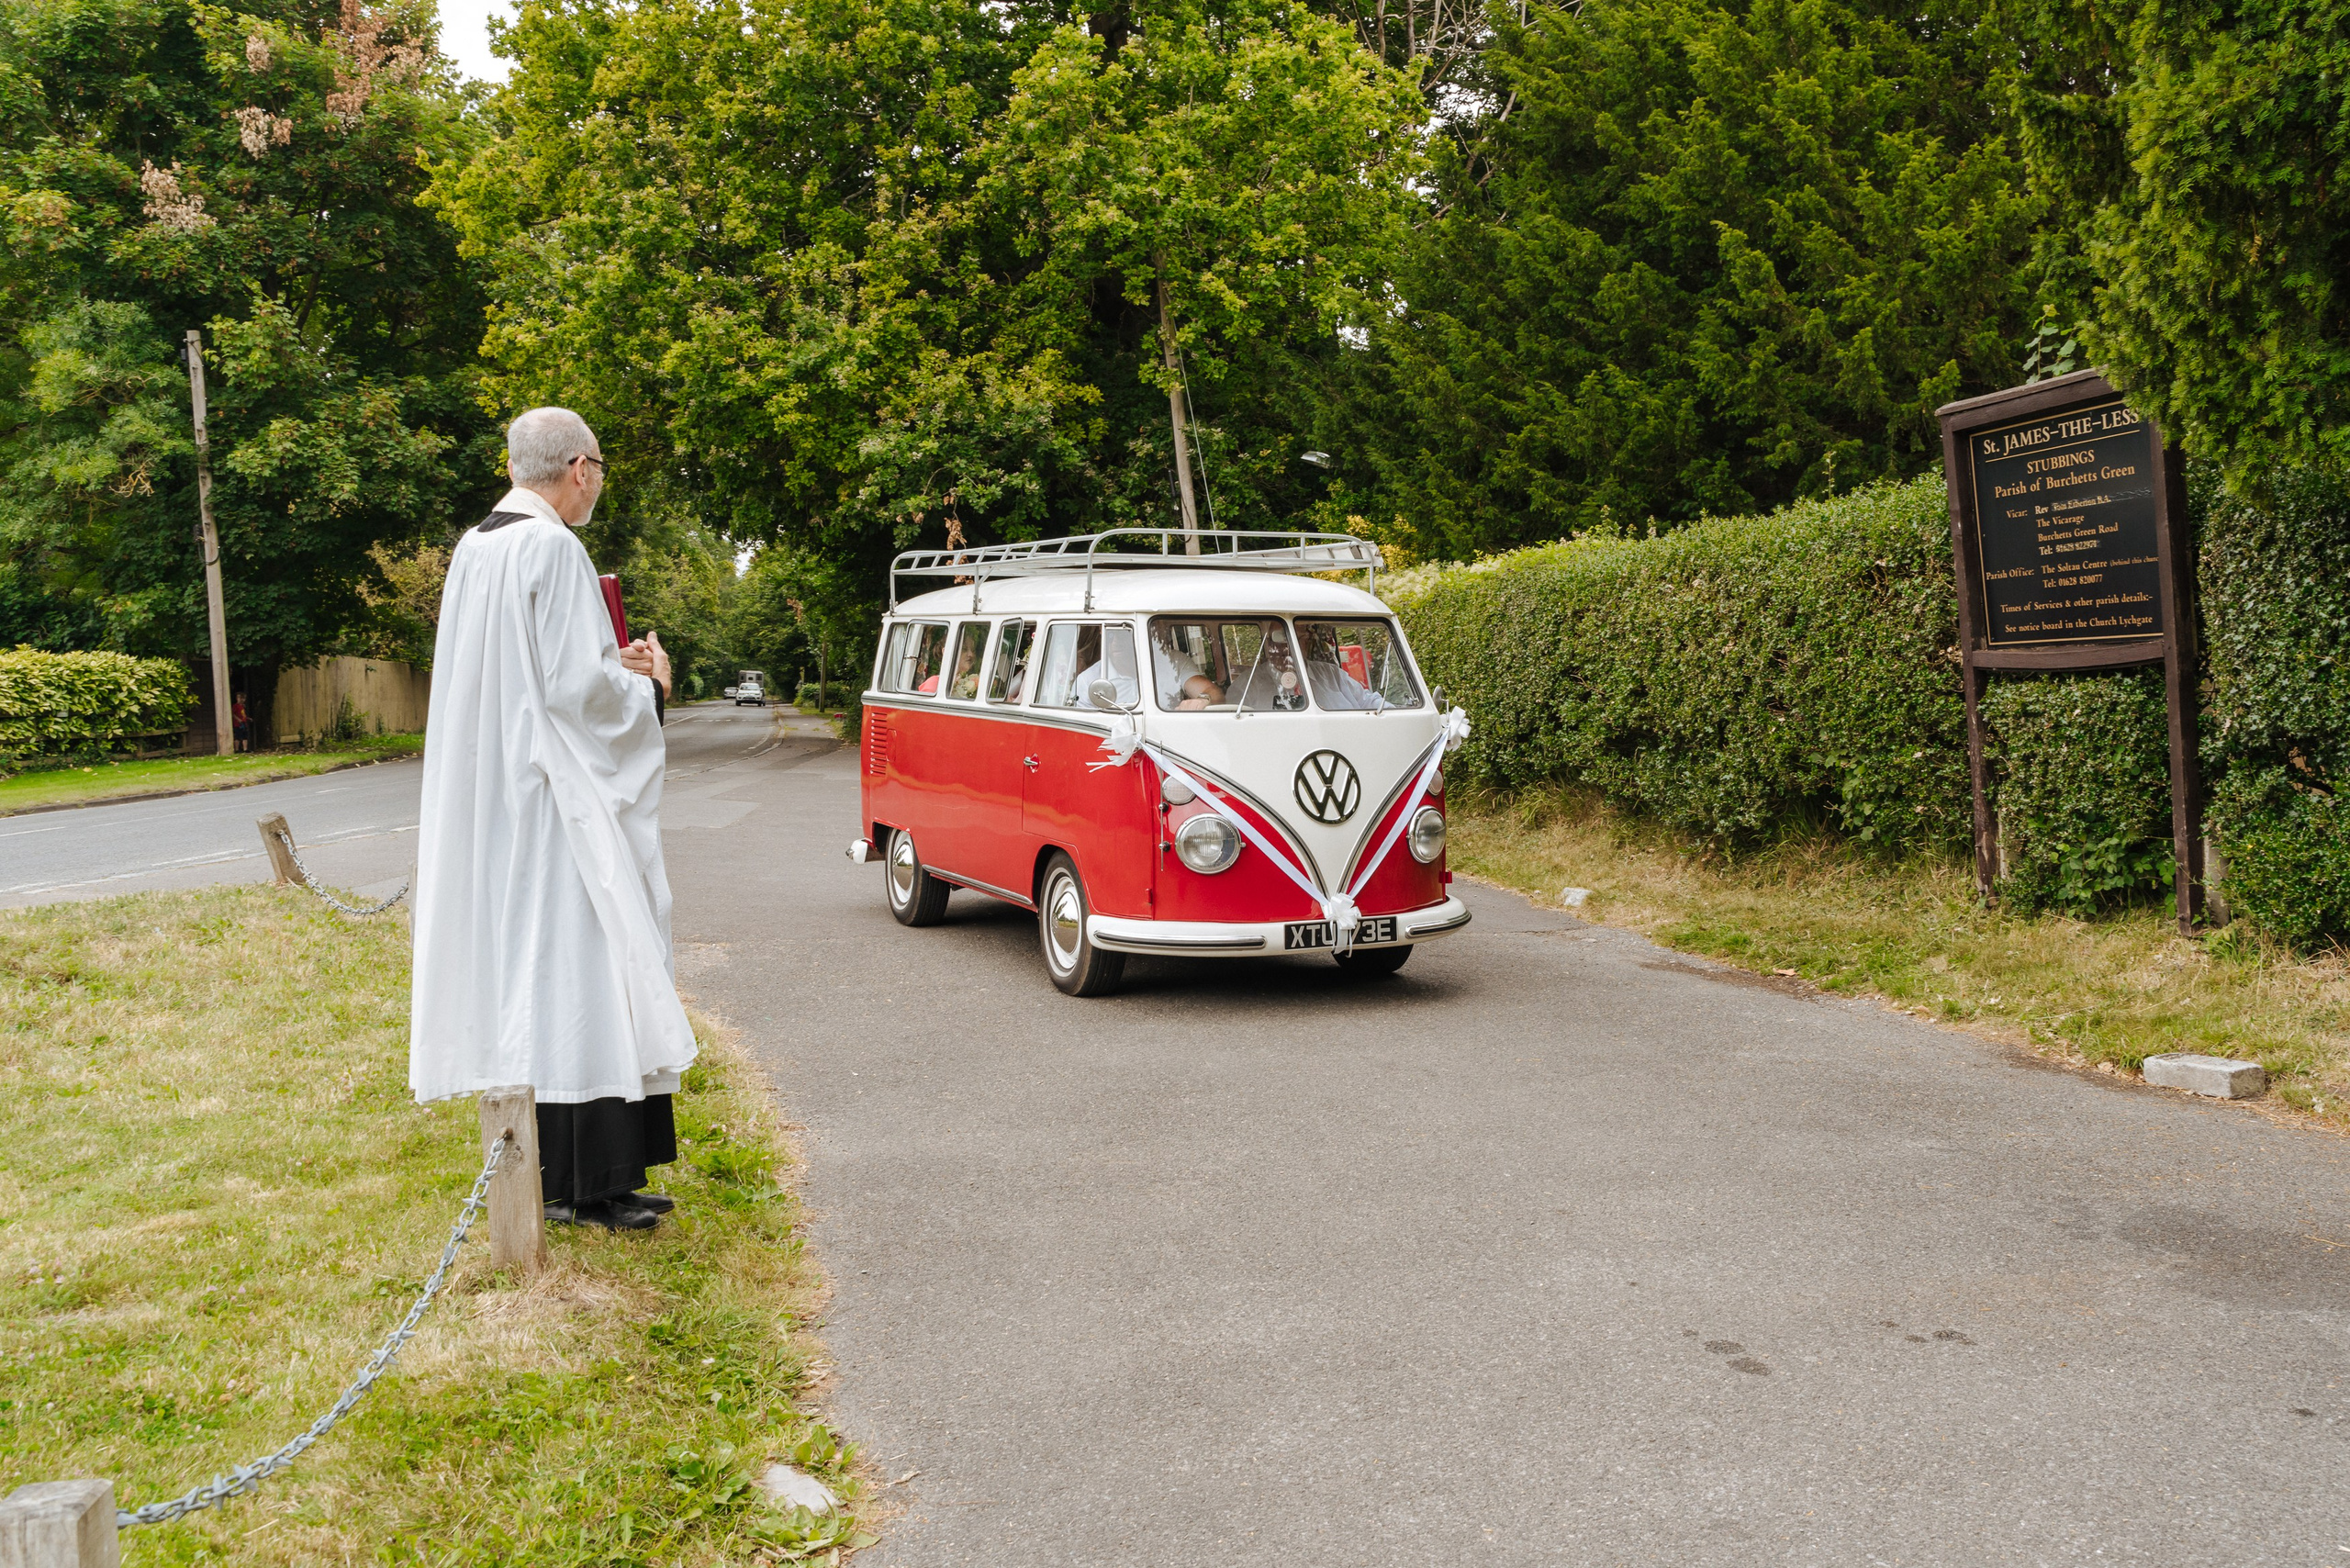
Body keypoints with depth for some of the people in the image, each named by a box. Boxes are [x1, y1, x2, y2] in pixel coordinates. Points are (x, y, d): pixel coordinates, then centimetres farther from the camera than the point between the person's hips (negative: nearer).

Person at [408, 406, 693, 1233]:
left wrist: (612, 667, 17)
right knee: (575, 969, -5)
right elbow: (576, 686, -20)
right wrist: (645, 682, -2)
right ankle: (585, 1180, -1)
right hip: (555, 798, -9)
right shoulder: (553, 549, -15)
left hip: (491, 805, 9)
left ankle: (538, 1169, 19)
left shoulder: (473, 548, 13)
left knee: (520, 966, 12)